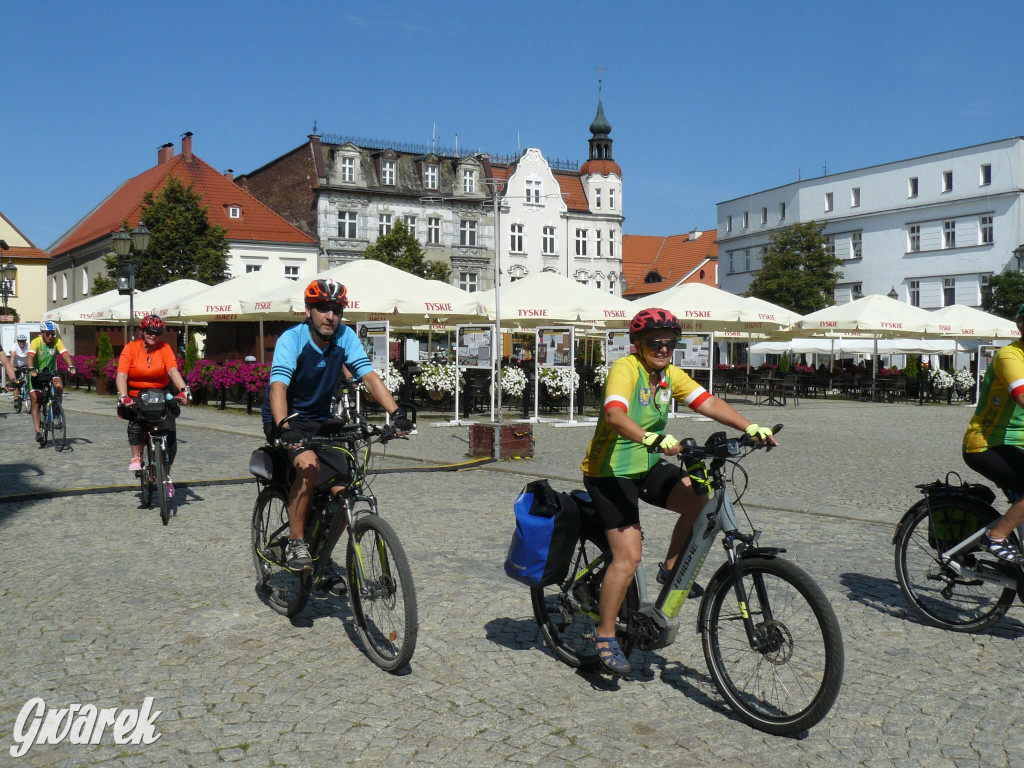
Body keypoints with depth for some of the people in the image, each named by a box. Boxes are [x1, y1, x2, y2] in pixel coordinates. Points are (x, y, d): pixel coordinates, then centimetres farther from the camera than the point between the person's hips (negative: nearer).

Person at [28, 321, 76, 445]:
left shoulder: (57, 342, -9)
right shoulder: (36, 342, -16)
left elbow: (65, 354, -22)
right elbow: (30, 356, -30)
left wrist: (70, 367, -40)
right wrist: (32, 369, -48)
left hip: (51, 372, 2)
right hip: (37, 375, -1)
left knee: (59, 385, -30)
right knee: (36, 400, -10)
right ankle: (38, 432, -10)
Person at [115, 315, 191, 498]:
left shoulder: (164, 348, -4)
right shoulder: (131, 348, -7)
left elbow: (173, 370, -19)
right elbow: (121, 374, -18)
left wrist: (184, 389, -36)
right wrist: (123, 396, -34)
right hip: (136, 397, -1)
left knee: (170, 432, -12)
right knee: (136, 420, -32)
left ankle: (166, 474, 8)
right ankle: (136, 458, -7)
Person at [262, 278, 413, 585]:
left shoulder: (345, 337, -9)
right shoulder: (291, 339, -21)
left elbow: (369, 376, -17)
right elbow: (278, 386, -34)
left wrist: (397, 412, -31)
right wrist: (284, 427, -52)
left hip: (320, 421, 5)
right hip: (287, 420, -4)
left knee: (342, 493, -6)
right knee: (309, 464, -34)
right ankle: (295, 543, -18)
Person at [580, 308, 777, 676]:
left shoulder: (671, 375, 3)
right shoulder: (625, 369, -19)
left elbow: (708, 402, -7)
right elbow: (615, 415, -36)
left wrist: (751, 428, -20)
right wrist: (651, 438, -53)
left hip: (647, 466, 7)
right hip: (610, 472, -7)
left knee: (701, 500, -14)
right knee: (628, 555, -14)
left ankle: (671, 568, 9)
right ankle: (604, 636, 2)